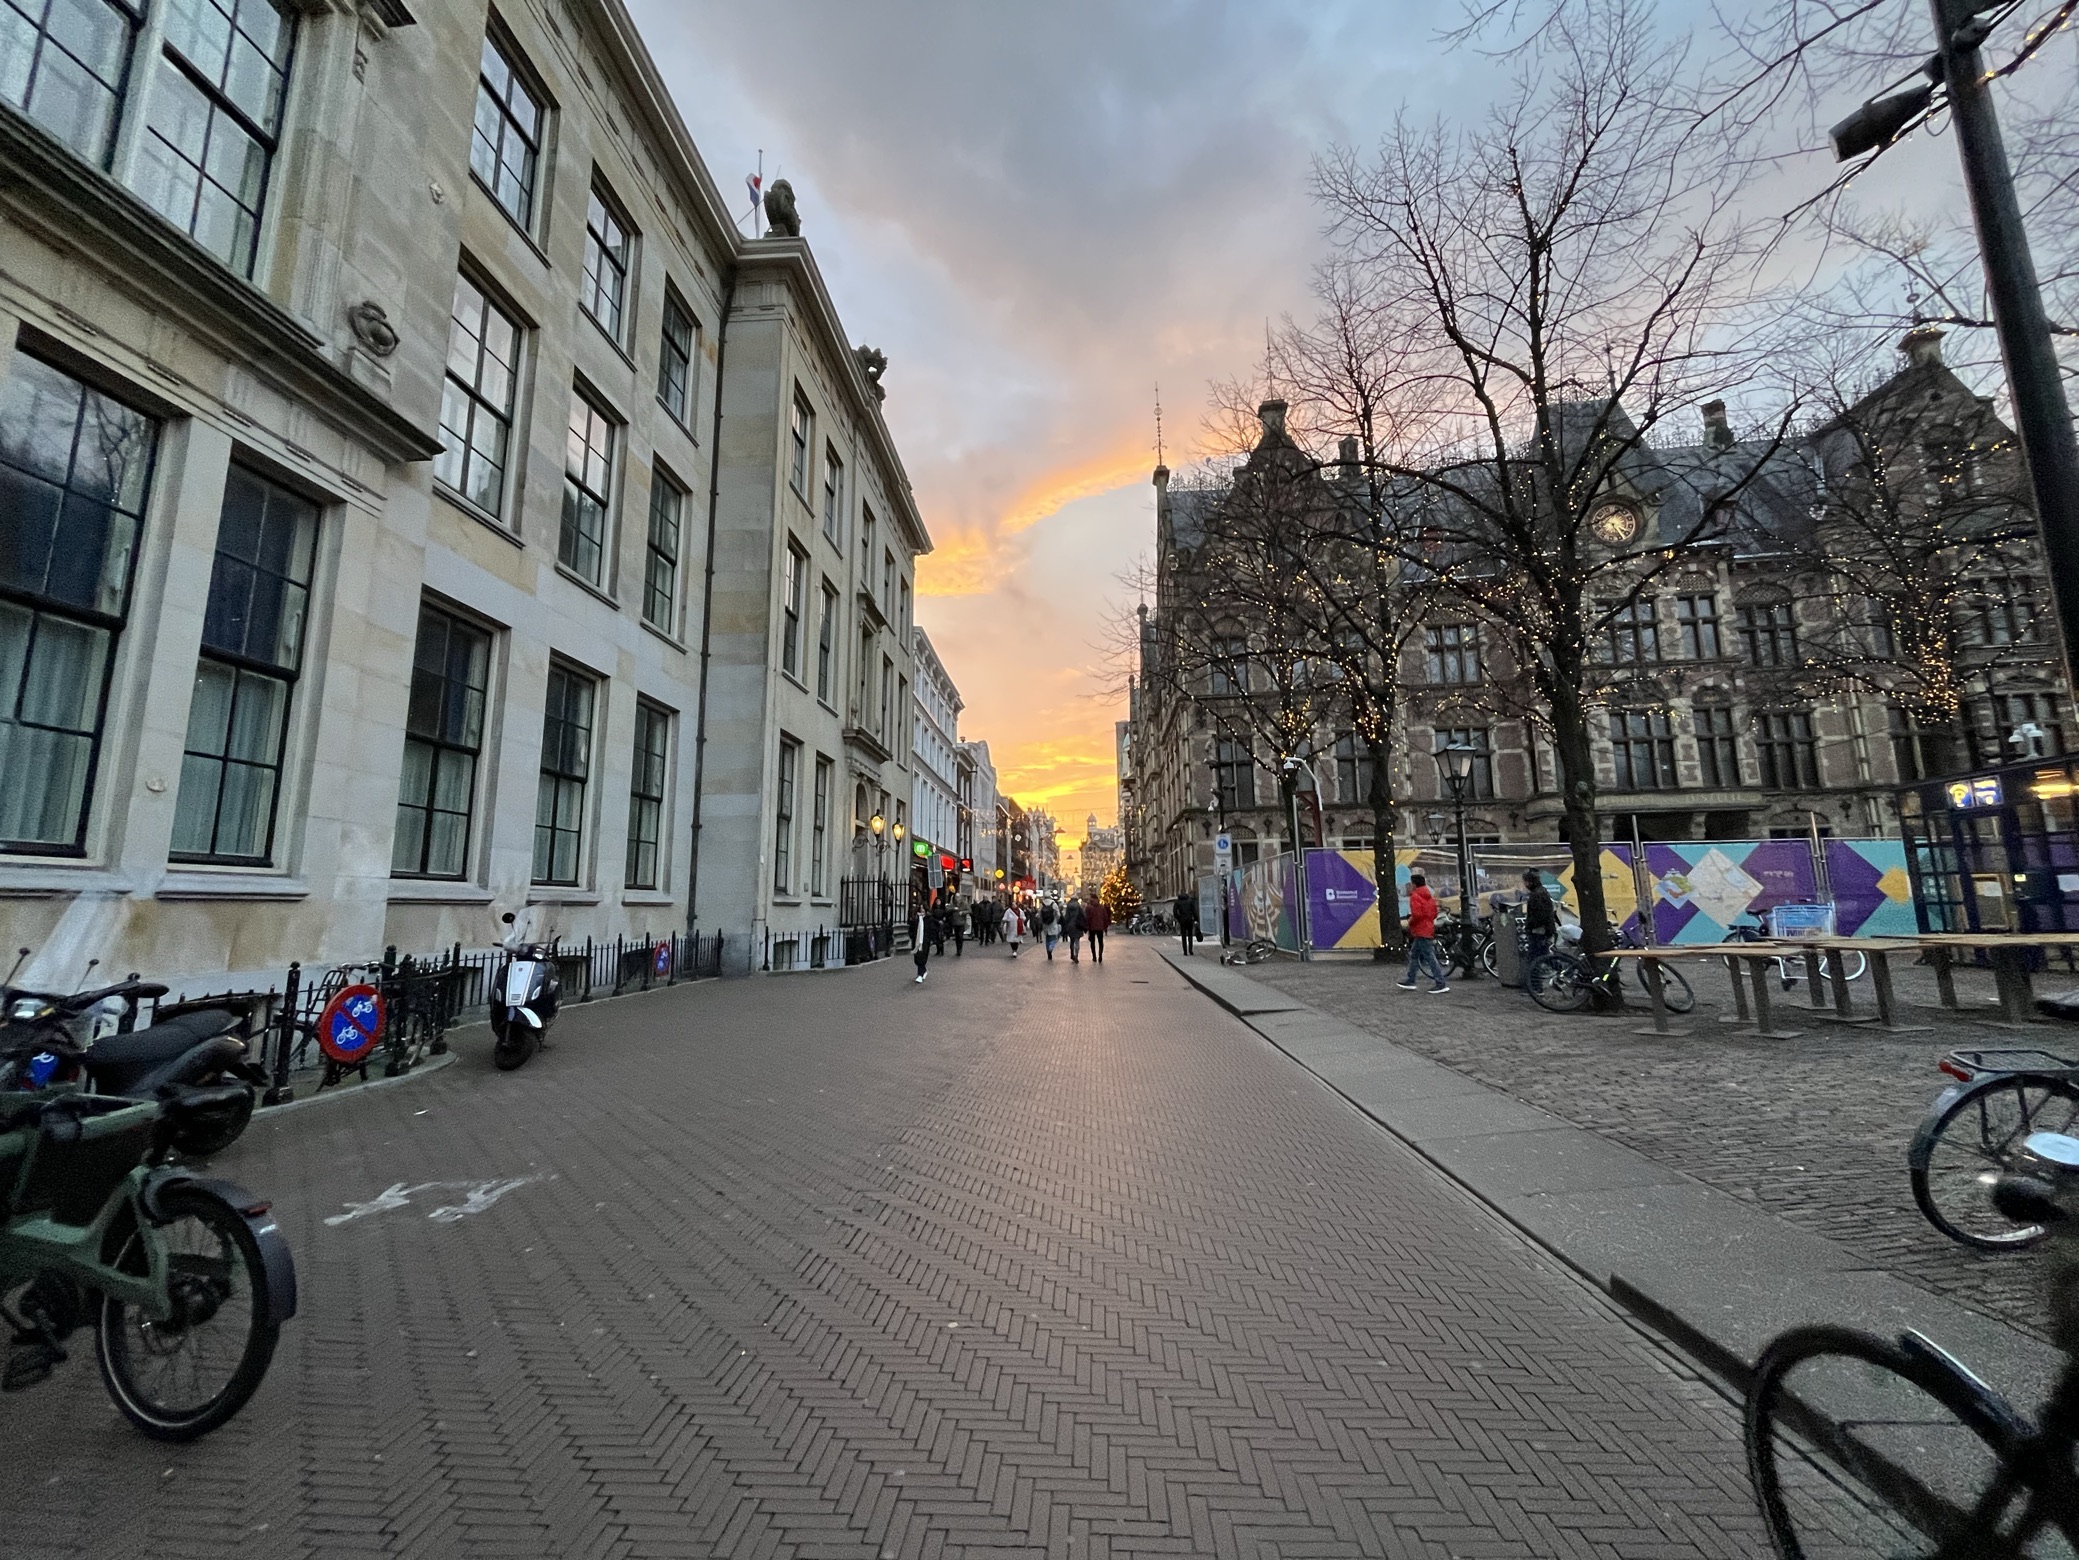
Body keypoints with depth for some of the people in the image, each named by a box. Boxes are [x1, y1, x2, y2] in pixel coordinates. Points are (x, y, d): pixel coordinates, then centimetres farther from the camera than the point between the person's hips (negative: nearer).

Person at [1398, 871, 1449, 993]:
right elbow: (1434, 913, 15)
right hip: (1428, 928, 10)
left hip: (1421, 931, -10)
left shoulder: (1415, 897, -14)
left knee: (1430, 957, -8)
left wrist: (1410, 922, -8)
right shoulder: (1429, 896, 14)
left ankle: (1441, 984, -9)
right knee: (1414, 955, 16)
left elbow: (1416, 914, -24)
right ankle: (1410, 981, 21)